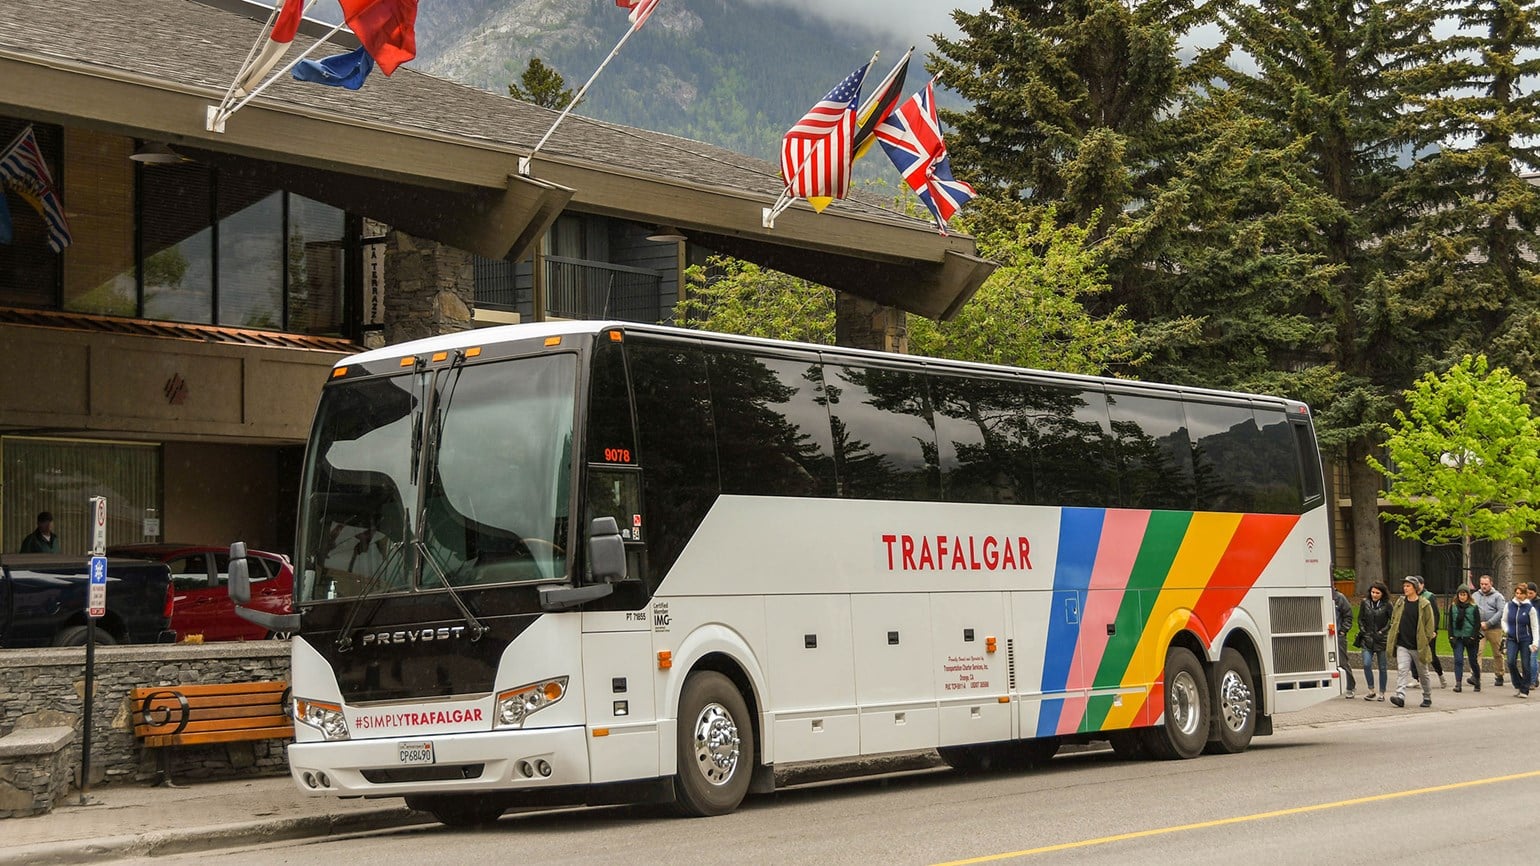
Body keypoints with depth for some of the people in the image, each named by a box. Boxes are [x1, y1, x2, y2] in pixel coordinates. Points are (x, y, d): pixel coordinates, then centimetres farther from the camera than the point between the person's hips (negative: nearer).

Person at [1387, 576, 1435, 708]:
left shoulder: (1424, 604, -6)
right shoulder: (1400, 602, 6)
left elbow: (1429, 624, -4)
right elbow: (1394, 620, 15)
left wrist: (1426, 640, -9)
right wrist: (1394, 636, 8)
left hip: (1419, 646, -3)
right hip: (1402, 645, 3)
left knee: (1423, 673, 11)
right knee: (1402, 670, -13)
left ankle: (1427, 697, 27)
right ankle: (1400, 696, -21)